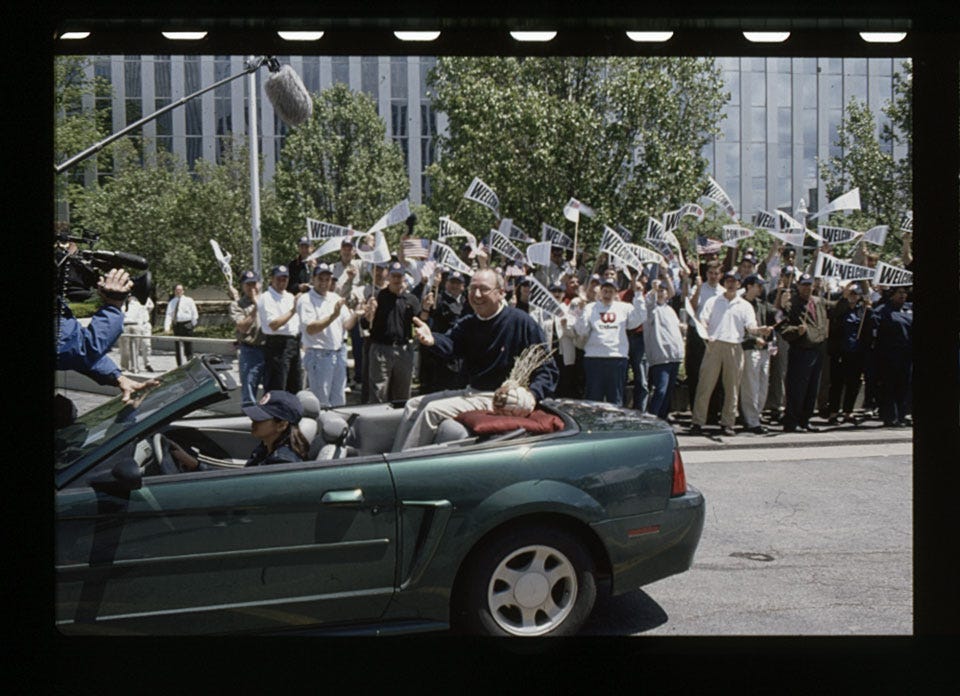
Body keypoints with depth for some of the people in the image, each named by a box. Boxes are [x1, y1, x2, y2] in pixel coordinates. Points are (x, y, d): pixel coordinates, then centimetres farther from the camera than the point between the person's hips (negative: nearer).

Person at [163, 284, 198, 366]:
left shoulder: (189, 300, 5)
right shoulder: (171, 303, 11)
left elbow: (194, 313, 5)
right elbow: (168, 315, 2)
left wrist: (193, 323, -4)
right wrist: (167, 327, -10)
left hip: (186, 325, -3)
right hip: (176, 325, 3)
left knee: (188, 346, -3)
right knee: (178, 347, 5)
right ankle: (180, 366, 9)